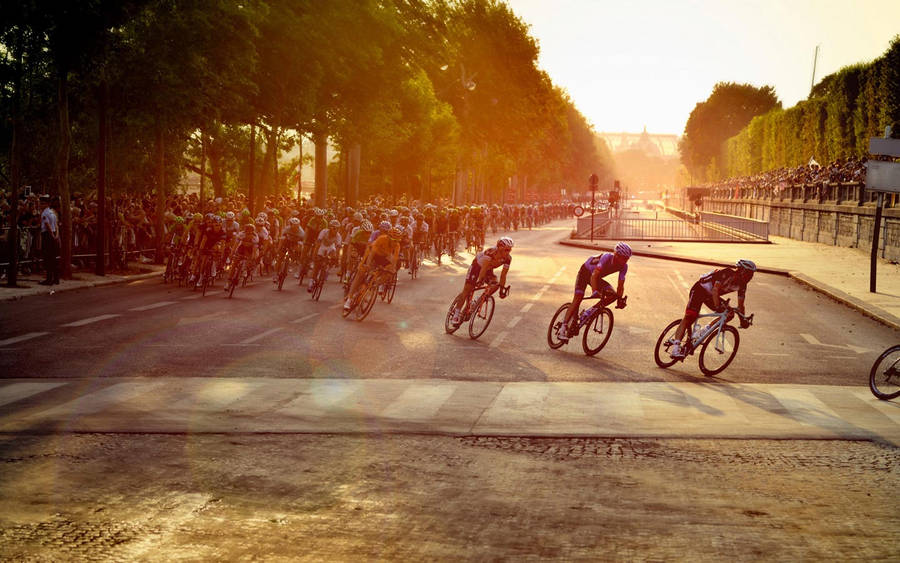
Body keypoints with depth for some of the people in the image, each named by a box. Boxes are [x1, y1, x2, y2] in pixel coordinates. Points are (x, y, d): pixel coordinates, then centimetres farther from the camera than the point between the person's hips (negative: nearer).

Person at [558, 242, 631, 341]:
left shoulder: (624, 266, -18)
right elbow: (594, 275, -44)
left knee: (613, 295, -15)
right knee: (578, 298, -23)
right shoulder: (607, 257, -35)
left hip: (597, 277, 6)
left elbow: (621, 285, -13)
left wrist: (620, 299, -27)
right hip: (585, 272, -6)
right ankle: (563, 328, -26)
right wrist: (595, 291, -56)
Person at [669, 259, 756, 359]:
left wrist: (743, 319, -7)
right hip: (699, 290, -8)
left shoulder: (742, 284, -5)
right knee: (689, 317, -21)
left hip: (710, 296, 8)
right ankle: (676, 348, -29)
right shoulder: (726, 273, -27)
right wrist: (717, 307, -41)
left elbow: (740, 305, 1)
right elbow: (715, 290, -33)